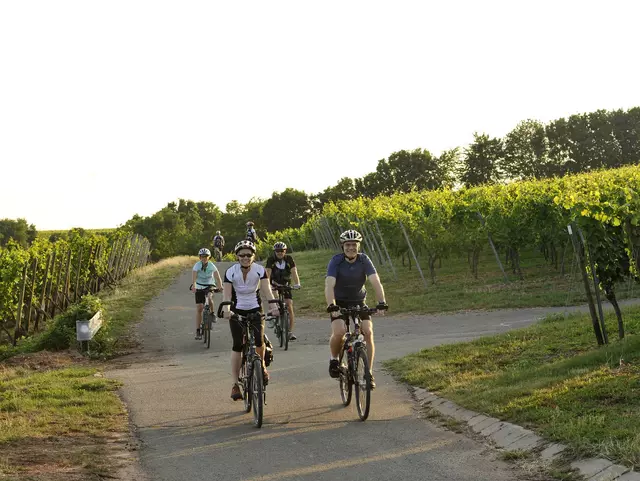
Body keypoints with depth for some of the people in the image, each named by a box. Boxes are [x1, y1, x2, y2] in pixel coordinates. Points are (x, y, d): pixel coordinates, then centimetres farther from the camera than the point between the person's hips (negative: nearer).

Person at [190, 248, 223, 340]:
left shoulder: (212, 266, -15)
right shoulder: (197, 265, -17)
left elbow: (218, 277, -24)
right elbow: (194, 276, -32)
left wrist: (220, 287, -41)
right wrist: (193, 286, -51)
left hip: (209, 286, 0)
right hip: (199, 287, 0)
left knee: (209, 298, -34)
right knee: (199, 308, -4)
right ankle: (198, 331, 2)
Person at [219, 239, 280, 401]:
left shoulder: (260, 270, -10)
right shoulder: (231, 272, -12)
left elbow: (267, 290, -21)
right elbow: (226, 294, -21)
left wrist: (274, 306, -38)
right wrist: (226, 309, -40)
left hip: (255, 310, 0)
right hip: (237, 311, 0)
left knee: (258, 340, -20)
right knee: (237, 346, -6)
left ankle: (262, 366, 12)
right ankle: (235, 384, 0)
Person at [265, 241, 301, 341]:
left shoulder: (289, 259, -12)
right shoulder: (271, 259, -15)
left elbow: (294, 272, -22)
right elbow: (268, 273, -25)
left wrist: (297, 284, -39)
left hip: (285, 285, 0)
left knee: (289, 307, -11)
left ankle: (290, 332, -10)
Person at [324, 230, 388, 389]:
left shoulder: (364, 260, -14)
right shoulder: (336, 261, -19)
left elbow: (375, 281, -23)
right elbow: (329, 285, -30)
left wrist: (382, 302, -39)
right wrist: (331, 306, -46)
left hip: (359, 301, 2)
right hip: (340, 303, -2)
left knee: (368, 332, -16)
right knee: (339, 332, -26)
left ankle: (368, 373, -6)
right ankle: (334, 359, 4)